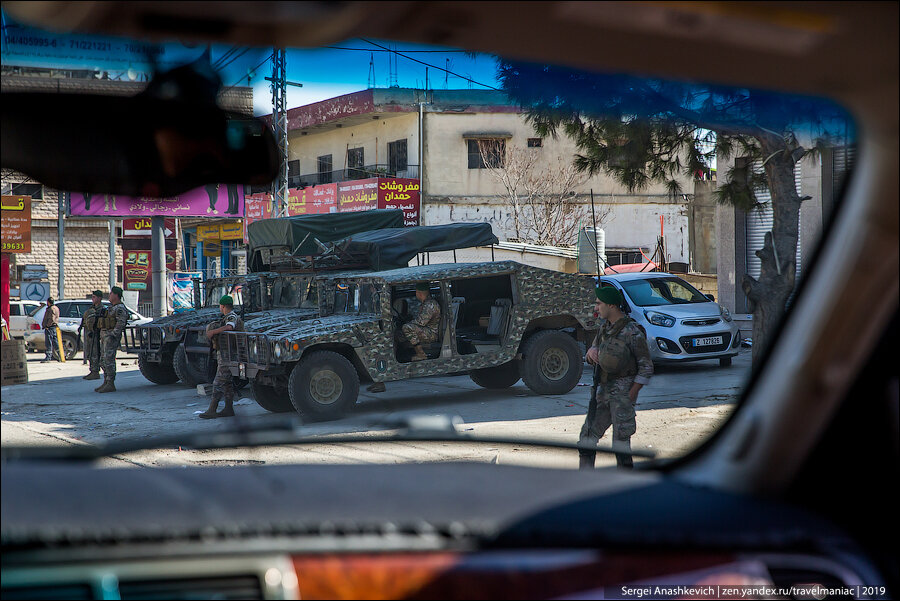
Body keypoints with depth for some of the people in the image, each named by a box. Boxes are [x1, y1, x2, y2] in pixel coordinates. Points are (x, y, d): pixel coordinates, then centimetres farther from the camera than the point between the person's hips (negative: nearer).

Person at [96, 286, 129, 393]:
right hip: (104, 335, 11)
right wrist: (102, 335, 22)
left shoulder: (120, 308, -12)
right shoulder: (111, 307, 20)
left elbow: (121, 323, -22)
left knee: (109, 360, -12)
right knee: (104, 360, 11)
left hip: (112, 336, -11)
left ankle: (110, 384, -12)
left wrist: (113, 335, -26)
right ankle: (106, 383, 16)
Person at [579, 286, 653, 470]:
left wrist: (631, 395, -16)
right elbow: (590, 358, 16)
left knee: (621, 438, -6)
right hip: (604, 389, 8)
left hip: (623, 390, -8)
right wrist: (591, 351, -10)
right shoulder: (605, 328, 12)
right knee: (588, 433, 6)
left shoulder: (632, 332, -13)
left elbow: (646, 367, -11)